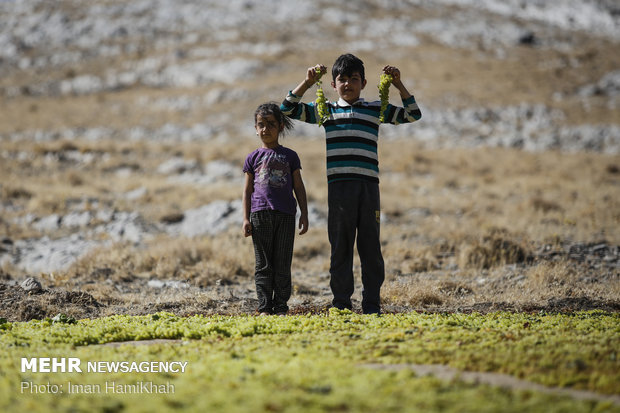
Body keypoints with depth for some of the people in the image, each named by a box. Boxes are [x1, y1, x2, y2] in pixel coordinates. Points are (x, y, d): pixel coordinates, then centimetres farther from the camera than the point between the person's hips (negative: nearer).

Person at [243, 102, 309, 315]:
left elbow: (298, 187, 11)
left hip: (285, 214, 0)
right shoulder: (253, 158, 9)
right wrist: (246, 218, 1)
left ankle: (281, 306, 8)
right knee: (263, 264, 1)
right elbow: (247, 190, 9)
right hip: (260, 213, 0)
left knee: (282, 264, 2)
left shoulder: (290, 156, 9)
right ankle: (265, 307, 4)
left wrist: (304, 214, 5)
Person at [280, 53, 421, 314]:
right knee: (340, 248, 2)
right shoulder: (325, 111, 13)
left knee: (370, 247, 2)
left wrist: (399, 85, 4)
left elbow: (413, 114, 14)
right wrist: (308, 83, 1)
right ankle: (341, 305, 8)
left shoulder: (376, 109, 14)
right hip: (338, 185, 0)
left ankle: (372, 305, 7)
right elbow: (287, 109, 9)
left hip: (368, 185, 0)